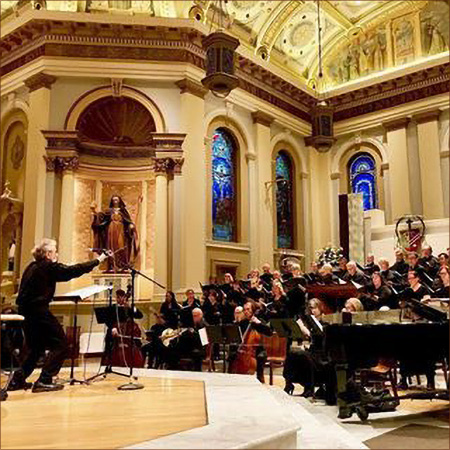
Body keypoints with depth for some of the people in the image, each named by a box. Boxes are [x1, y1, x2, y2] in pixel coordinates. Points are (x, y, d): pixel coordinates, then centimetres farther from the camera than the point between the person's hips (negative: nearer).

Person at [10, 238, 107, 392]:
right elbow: (73, 271, -11)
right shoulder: (49, 267, -10)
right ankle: (44, 381, -5)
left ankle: (18, 380, 21)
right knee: (60, 344, -1)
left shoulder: (32, 267, 13)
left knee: (37, 347, 21)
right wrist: (97, 260, -6)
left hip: (25, 310, 9)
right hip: (39, 310, -9)